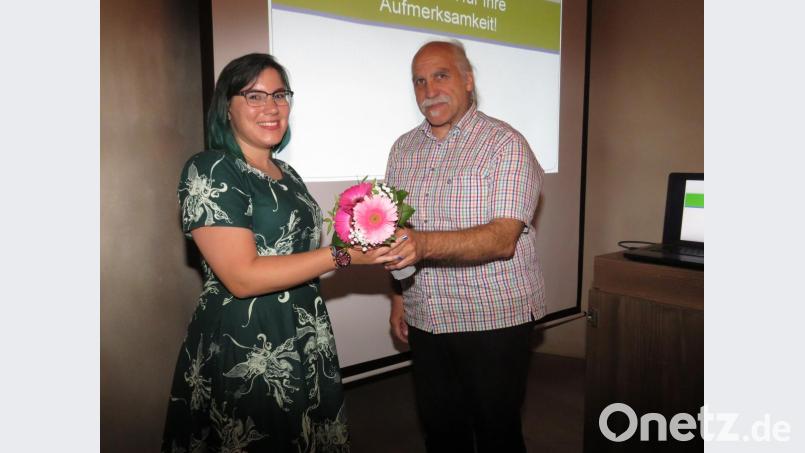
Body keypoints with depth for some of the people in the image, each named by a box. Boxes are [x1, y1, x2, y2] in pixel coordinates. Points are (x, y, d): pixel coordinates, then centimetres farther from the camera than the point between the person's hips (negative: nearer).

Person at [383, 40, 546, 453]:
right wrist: (399, 298, 9)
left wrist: (425, 243, -37)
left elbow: (502, 239, -23)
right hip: (425, 321, 5)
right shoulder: (403, 149, 8)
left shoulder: (506, 144, -11)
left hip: (493, 319, -5)